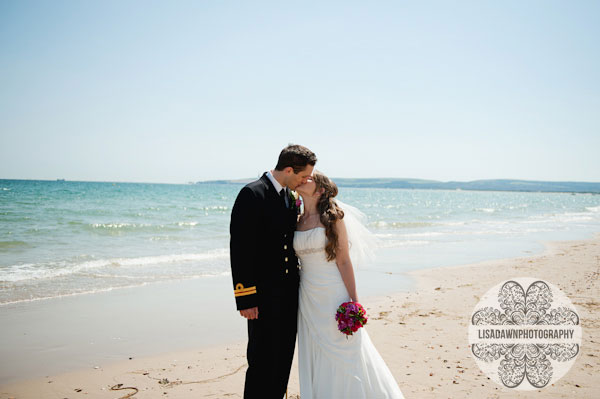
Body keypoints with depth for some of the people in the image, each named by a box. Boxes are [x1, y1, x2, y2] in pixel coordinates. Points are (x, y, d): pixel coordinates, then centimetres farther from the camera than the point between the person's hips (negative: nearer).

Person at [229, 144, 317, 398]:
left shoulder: (291, 197, 10)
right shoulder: (252, 194, -15)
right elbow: (240, 250, -17)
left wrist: (297, 283, 12)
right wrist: (245, 298, -18)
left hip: (289, 292, 8)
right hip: (264, 294, -8)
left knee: (284, 357, 15)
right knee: (262, 360, 0)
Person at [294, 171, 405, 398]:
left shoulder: (332, 218, -7)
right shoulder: (297, 221, 6)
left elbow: (344, 261, -8)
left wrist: (354, 301, -10)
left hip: (334, 295, -4)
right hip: (309, 299, 4)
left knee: (344, 357, 3)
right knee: (315, 359, 11)